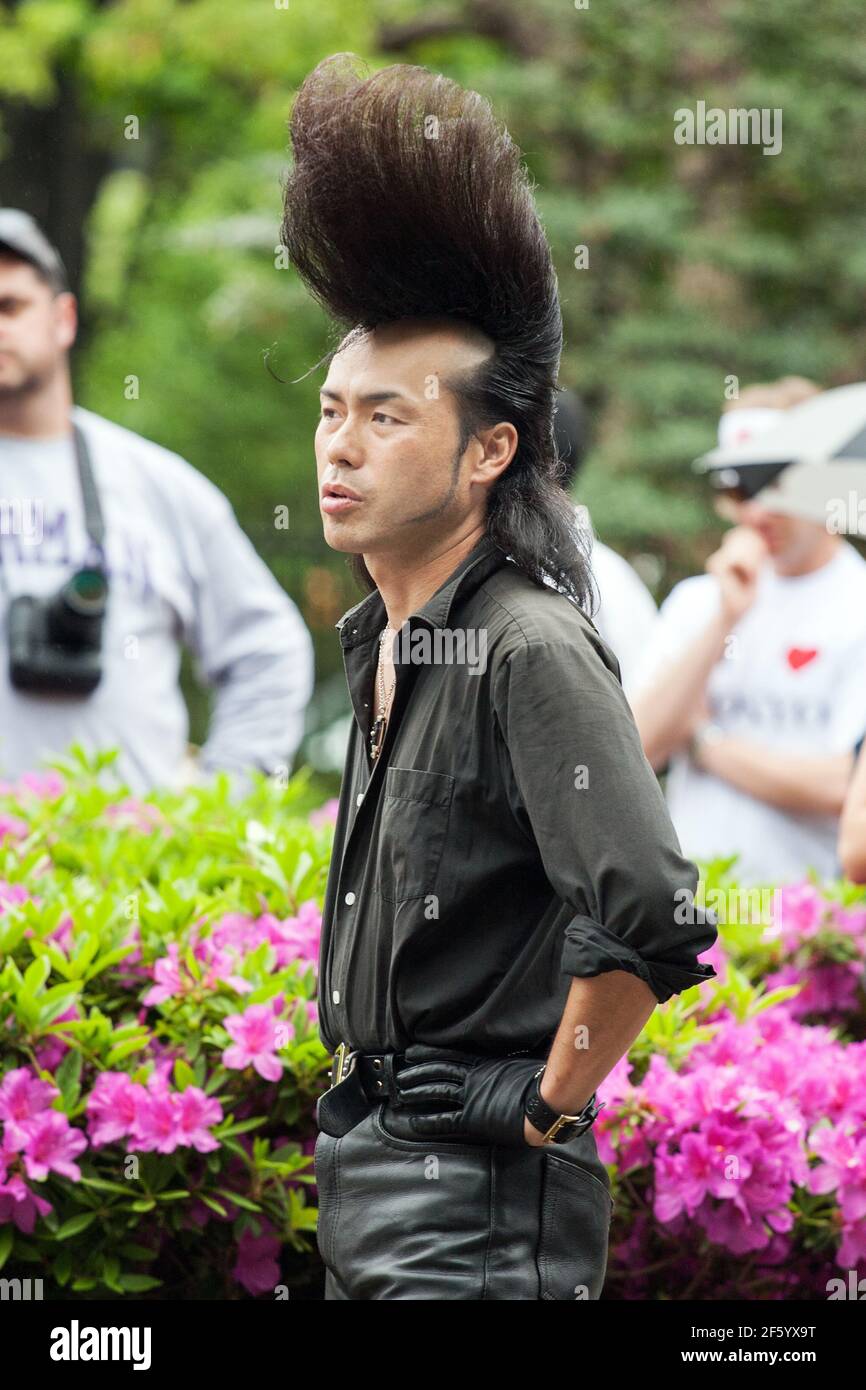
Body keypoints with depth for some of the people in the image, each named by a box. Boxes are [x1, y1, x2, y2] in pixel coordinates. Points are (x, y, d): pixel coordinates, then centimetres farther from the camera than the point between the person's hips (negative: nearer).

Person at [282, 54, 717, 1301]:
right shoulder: (385, 638, 11)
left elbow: (652, 924, -29)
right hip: (366, 1181, 9)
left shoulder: (531, 651, -17)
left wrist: (549, 1105, -17)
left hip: (481, 1208, -9)